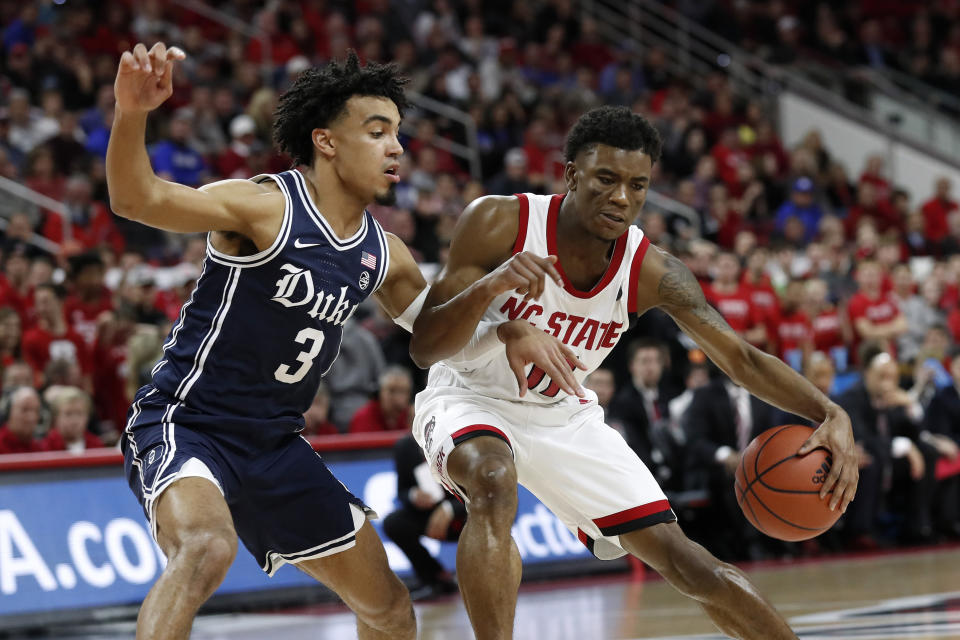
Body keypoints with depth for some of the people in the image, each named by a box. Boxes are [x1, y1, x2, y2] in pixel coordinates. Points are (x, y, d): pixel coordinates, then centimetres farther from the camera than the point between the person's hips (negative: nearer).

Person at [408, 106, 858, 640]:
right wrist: (491, 286, -44)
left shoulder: (651, 272, -17)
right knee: (494, 484, -39)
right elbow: (424, 348, -24)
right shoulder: (500, 224, -25)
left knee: (680, 557, -2)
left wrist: (831, 415, -33)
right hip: (471, 400, -3)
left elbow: (742, 359, -15)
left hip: (565, 416, 3)